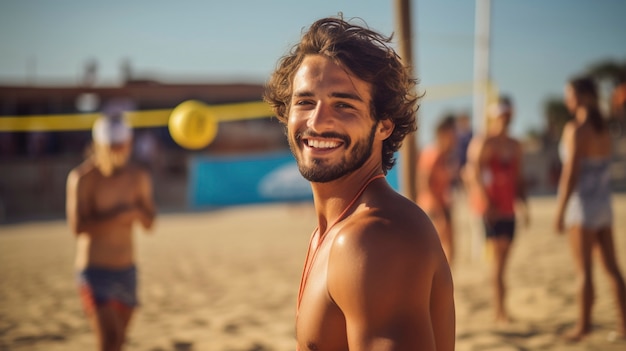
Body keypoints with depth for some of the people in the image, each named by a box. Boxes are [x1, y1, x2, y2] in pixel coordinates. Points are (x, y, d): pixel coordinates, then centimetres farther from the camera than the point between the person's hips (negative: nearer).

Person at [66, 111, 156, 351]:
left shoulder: (139, 178, 4)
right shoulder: (82, 177, -12)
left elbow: (149, 224, 7)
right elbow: (77, 226, -21)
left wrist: (137, 211, -14)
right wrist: (117, 216, -24)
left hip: (127, 270, 6)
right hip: (94, 270, -6)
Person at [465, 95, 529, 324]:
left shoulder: (515, 146, 15)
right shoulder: (483, 143, -7)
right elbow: (474, 174, -15)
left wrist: (523, 202, 9)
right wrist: (486, 202, -22)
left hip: (508, 209, 7)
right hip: (490, 208, -7)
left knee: (502, 261, 10)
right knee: (497, 259, -12)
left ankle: (500, 311, 18)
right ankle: (500, 310, -12)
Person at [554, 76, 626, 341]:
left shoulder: (576, 129, -14)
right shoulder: (604, 130, 8)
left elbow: (571, 173, -18)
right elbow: (603, 169, 9)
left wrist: (560, 212, -14)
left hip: (582, 204, -7)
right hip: (604, 203, 7)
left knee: (584, 270, -1)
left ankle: (583, 324, 5)